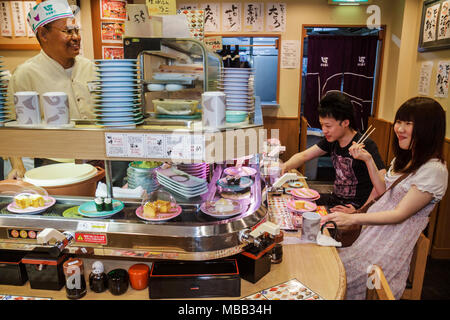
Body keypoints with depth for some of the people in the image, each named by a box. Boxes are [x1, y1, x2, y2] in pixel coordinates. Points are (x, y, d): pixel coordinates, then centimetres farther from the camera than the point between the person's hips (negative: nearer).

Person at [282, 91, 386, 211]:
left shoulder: (366, 146, -22)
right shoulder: (332, 140, 0)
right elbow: (304, 156, 5)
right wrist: (285, 166, -15)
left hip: (354, 207, -7)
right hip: (335, 199, 7)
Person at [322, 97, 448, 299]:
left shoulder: (434, 170, -19)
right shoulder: (404, 157, 9)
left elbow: (400, 214, -21)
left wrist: (353, 218, -28)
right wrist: (368, 160, 5)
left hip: (395, 243, -8)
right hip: (376, 229, 8)